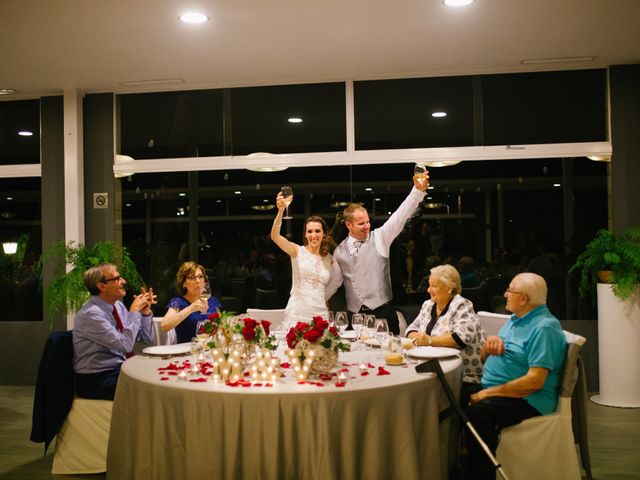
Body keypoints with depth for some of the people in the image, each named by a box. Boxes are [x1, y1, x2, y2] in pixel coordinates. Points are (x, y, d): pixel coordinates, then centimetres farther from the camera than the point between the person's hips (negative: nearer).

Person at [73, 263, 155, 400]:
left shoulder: (118, 305, 5)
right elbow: (126, 345, -25)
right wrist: (134, 311, -17)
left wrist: (145, 311, -3)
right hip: (95, 379, -8)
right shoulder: (91, 314, -19)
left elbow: (145, 339, 12)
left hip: (118, 369, 8)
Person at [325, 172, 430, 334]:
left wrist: (418, 190, -21)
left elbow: (400, 216, -10)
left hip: (382, 311, -2)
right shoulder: (340, 251, 9)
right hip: (354, 314, 2)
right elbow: (334, 282, 17)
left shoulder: (380, 238, 1)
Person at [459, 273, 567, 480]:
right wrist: (490, 341, 0)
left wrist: (488, 393, -19)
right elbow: (485, 359, 24)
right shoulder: (515, 320, 17)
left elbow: (535, 381, -21)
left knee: (476, 414, -34)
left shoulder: (544, 328, -12)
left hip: (526, 400, -9)